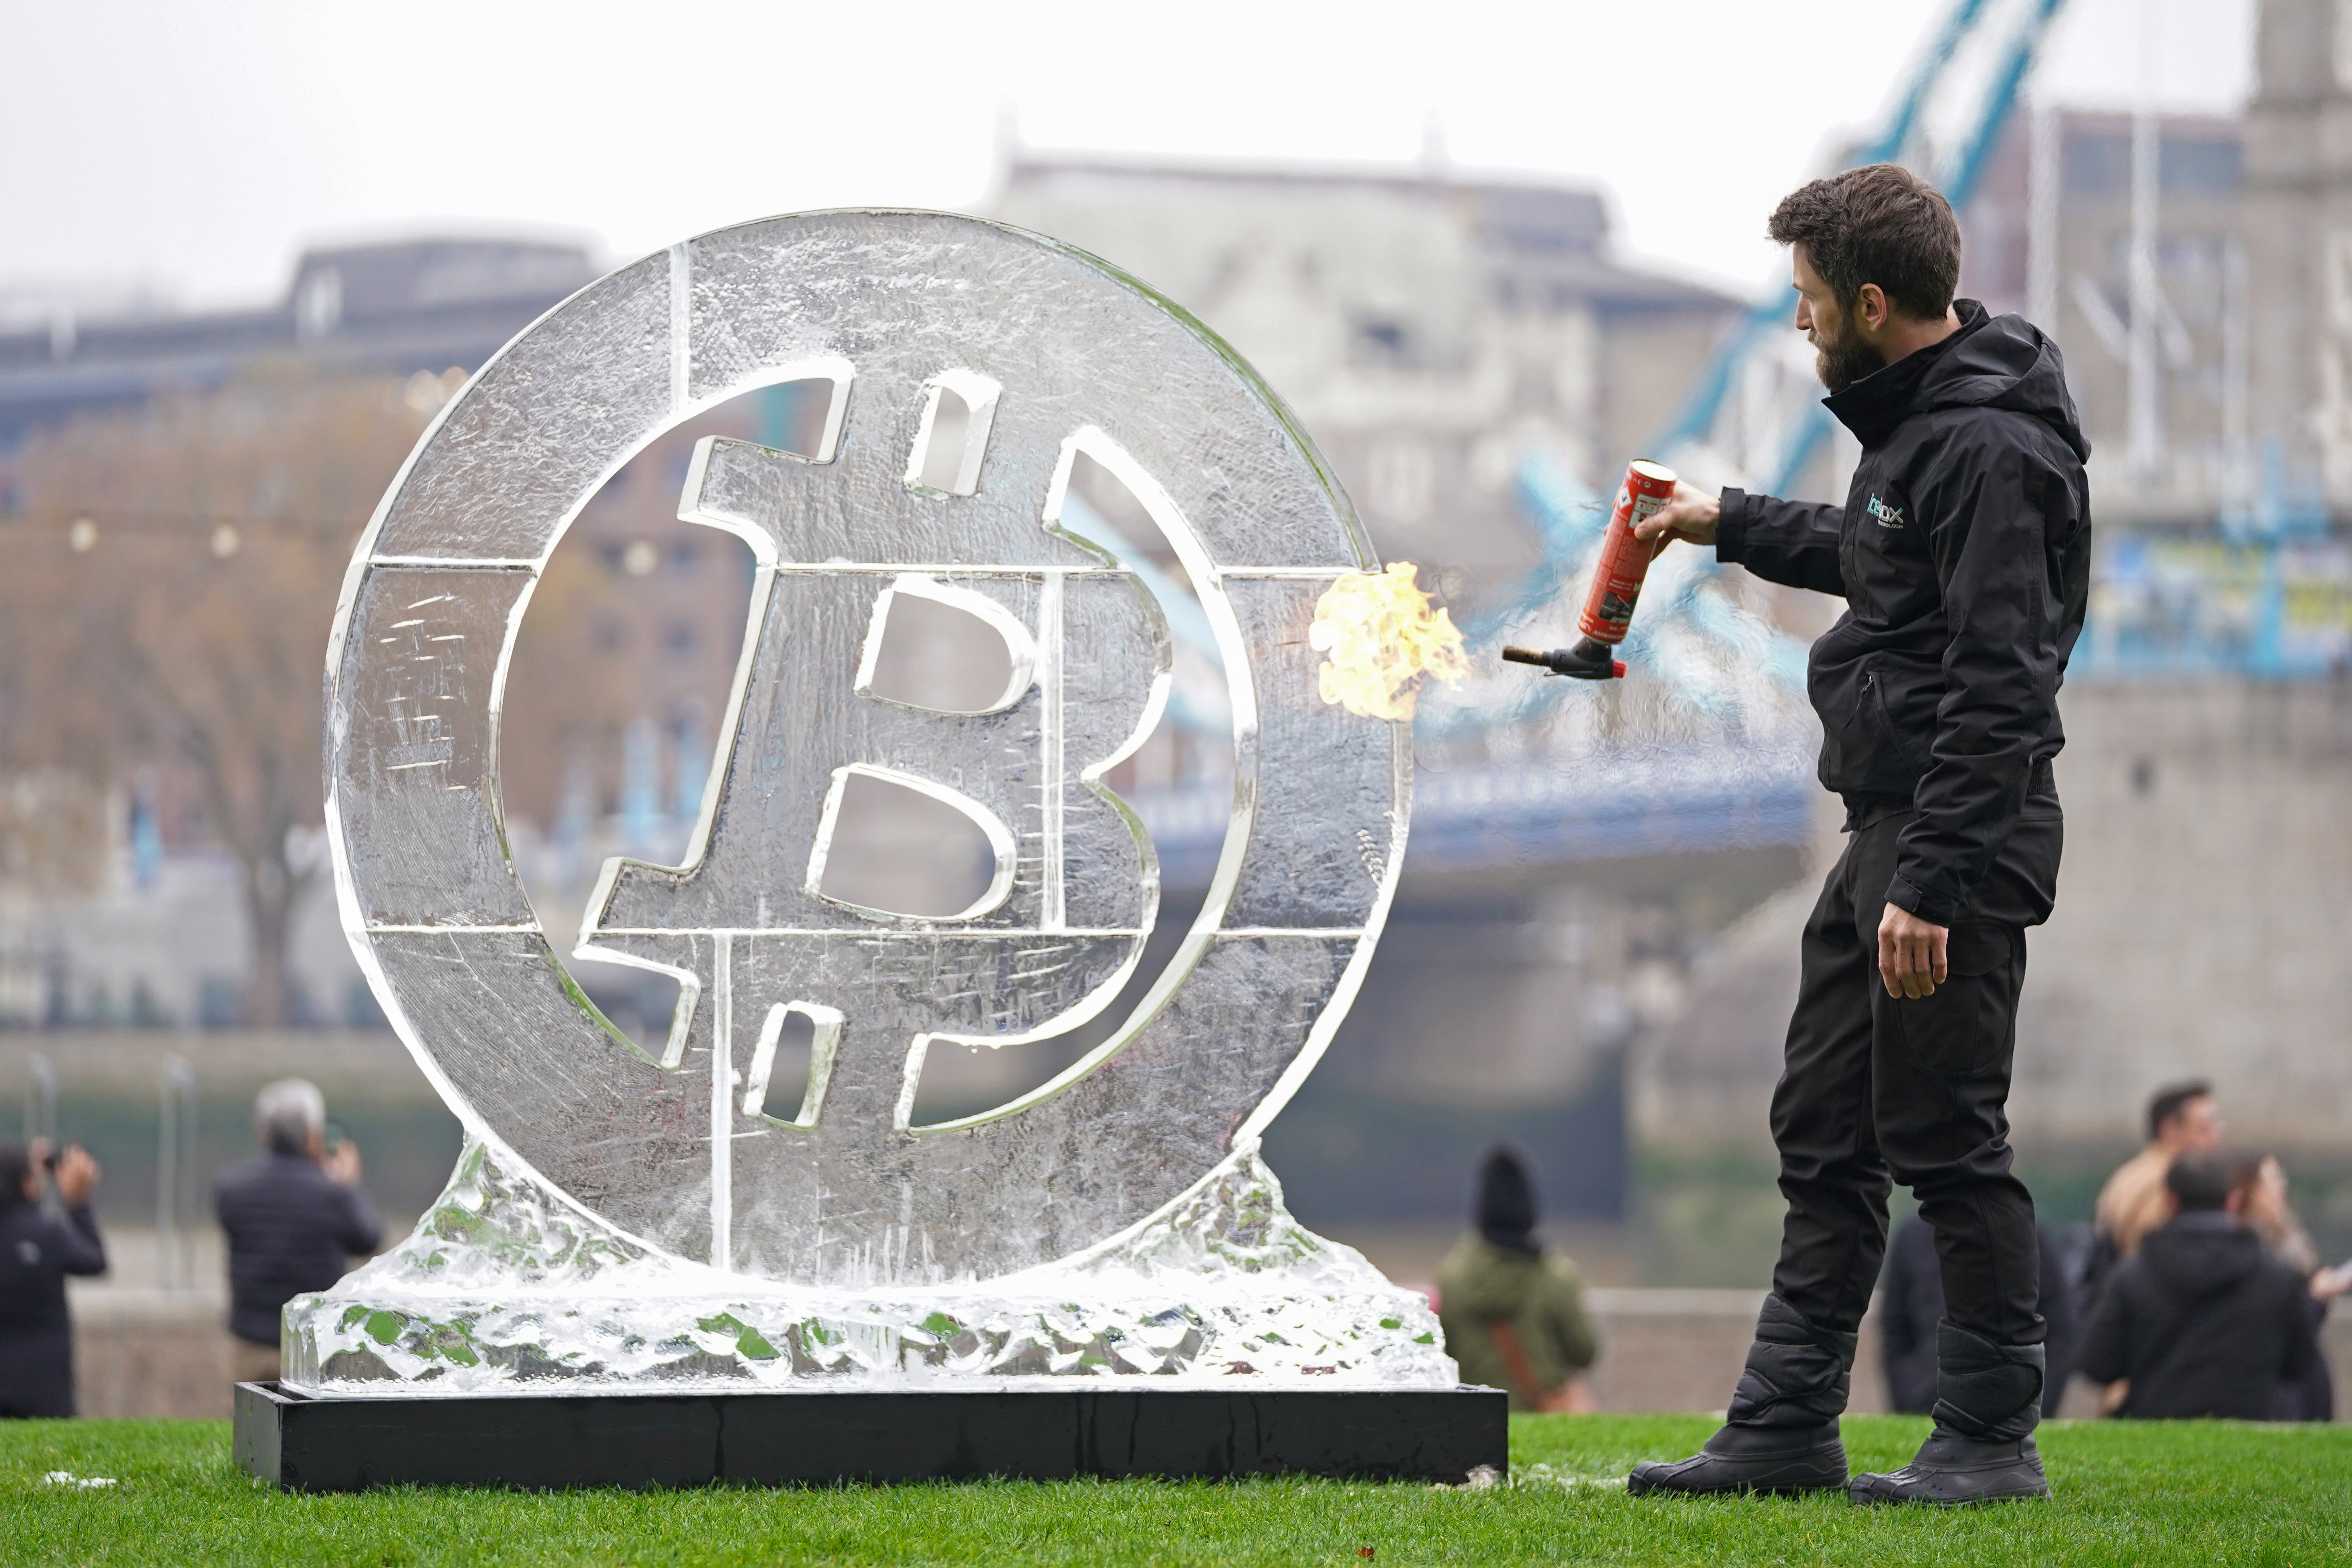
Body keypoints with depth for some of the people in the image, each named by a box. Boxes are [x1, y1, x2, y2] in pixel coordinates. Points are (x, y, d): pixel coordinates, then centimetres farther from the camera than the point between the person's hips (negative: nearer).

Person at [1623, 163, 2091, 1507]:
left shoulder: (1990, 450, -19)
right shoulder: (1914, 420, 13)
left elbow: (2000, 687, -23)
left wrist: (1933, 885, -26)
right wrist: (1732, 524, 42)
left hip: (1958, 839, -11)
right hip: (1888, 831, 11)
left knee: (1945, 1140, -5)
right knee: (1826, 1133, 13)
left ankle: (1994, 1437, 4)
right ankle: (1788, 1425, 19)